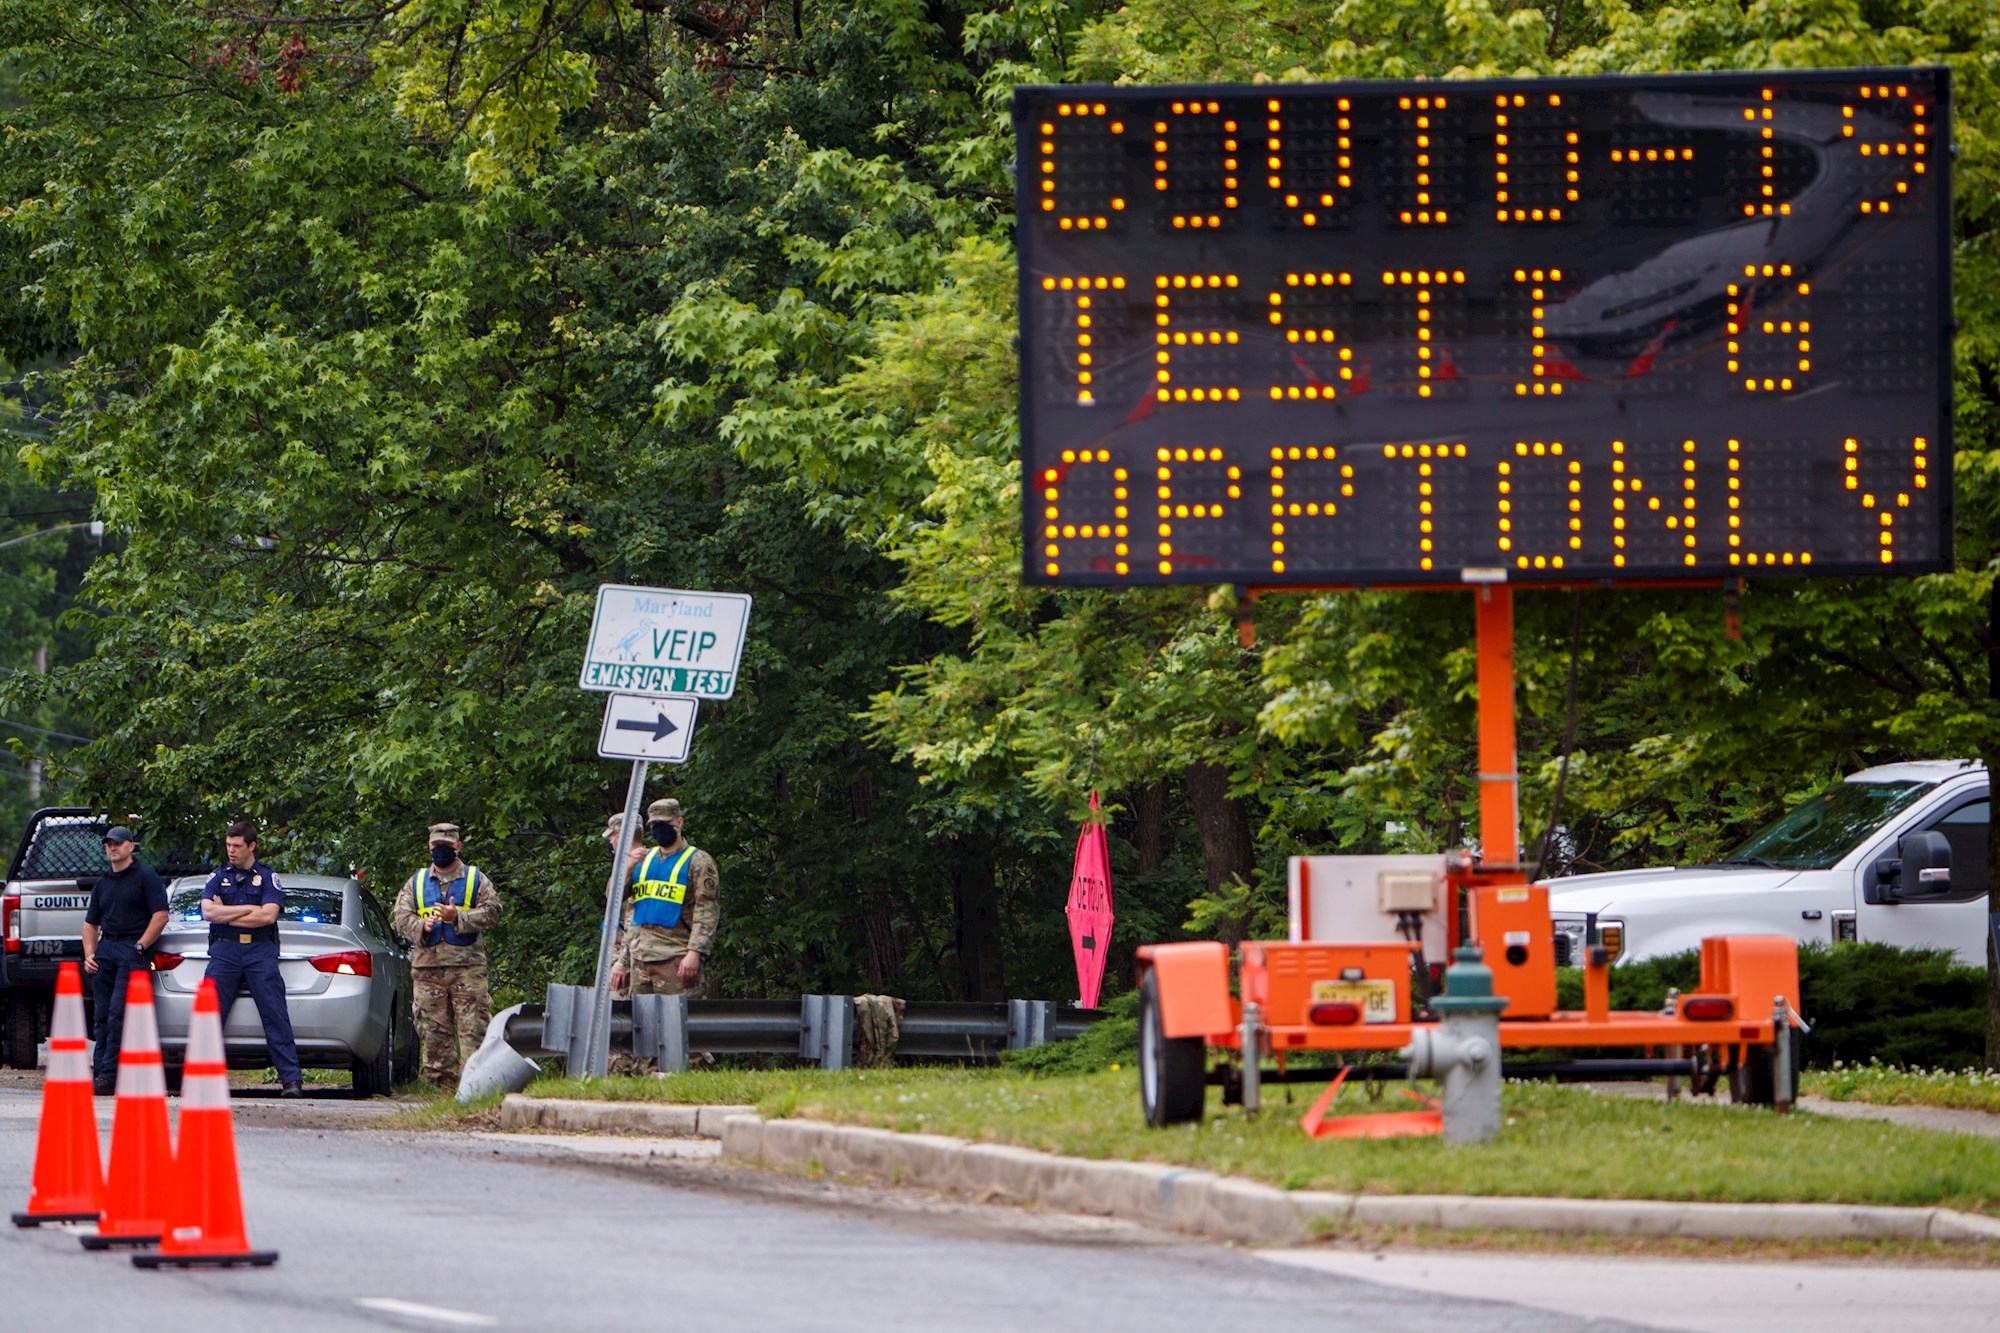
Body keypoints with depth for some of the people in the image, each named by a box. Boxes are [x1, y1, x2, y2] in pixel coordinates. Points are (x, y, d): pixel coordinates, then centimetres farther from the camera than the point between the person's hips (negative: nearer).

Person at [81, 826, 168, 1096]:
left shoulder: (145, 877, 0)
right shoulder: (102, 883, 20)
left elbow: (160, 915, -7)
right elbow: (91, 923, 23)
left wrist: (139, 947, -13)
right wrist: (89, 954, 8)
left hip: (133, 952, -7)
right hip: (106, 949, 7)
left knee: (119, 1013, -14)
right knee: (101, 1016, 4)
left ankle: (109, 1076, -17)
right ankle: (98, 1072, 7)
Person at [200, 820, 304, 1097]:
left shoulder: (268, 877, 7)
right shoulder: (218, 877, 13)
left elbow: (268, 915, -8)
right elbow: (208, 912, -2)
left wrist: (226, 915, -5)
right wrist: (248, 909, -6)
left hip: (260, 952, -2)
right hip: (225, 951, 2)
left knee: (276, 1016, -7)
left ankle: (292, 1079, -9)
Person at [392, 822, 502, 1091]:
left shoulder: (476, 880, 10)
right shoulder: (416, 883, 18)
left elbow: (491, 912, -1)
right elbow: (401, 917, 10)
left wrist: (458, 917, -14)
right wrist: (421, 926, -11)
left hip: (467, 967, -3)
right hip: (427, 968, 3)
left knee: (473, 1028, -10)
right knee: (434, 1032, 0)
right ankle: (444, 1086, 4)